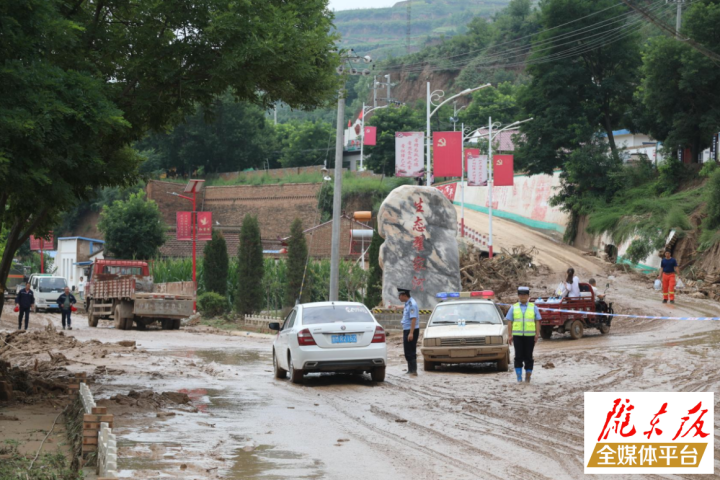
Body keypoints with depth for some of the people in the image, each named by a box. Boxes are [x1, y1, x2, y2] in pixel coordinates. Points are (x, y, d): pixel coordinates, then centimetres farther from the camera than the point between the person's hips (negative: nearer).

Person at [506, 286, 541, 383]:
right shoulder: (513, 308, 11)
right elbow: (510, 322, 8)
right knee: (518, 356, -2)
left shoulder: (533, 307, 11)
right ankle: (519, 377, 2)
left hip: (530, 335, 0)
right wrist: (509, 335, 1)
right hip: (517, 335, 0)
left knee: (528, 356, 2)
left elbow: (537, 322, 9)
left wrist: (537, 334, 1)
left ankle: (528, 377, 9)